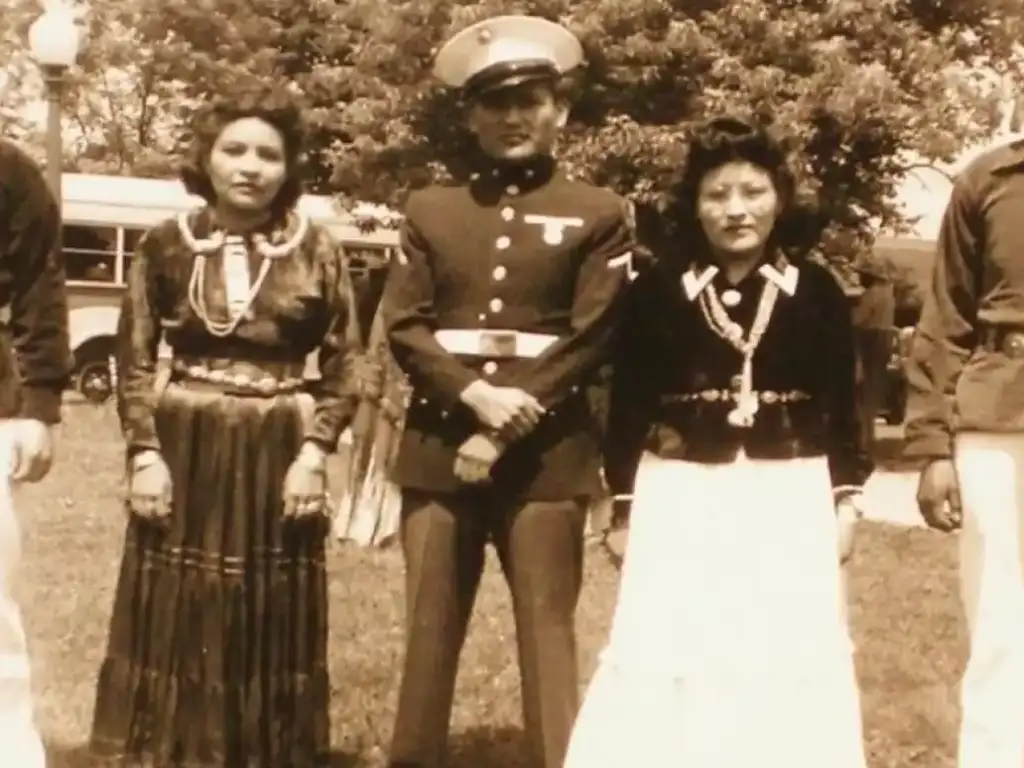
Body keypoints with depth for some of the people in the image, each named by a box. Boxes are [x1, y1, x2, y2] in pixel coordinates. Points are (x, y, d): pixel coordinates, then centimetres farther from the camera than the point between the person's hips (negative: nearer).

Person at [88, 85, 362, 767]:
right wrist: (144, 452, -6)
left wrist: (314, 451, -7)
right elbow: (134, 360, 3)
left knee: (272, 624, 7)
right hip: (184, 449, 0)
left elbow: (345, 364, 3)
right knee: (174, 620, 6)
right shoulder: (166, 245, 2)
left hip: (280, 454, 0)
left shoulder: (317, 251, 1)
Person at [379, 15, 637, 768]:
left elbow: (593, 340, -4)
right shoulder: (430, 209, 12)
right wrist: (474, 394, -13)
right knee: (430, 629, 8)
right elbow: (404, 326, 4)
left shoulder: (599, 214, 4)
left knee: (547, 629, 1)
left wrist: (506, 431, -11)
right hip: (439, 446, 3)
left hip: (546, 453, -2)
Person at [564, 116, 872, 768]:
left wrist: (847, 498, 2)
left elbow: (842, 404, 6)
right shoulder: (658, 289, -2)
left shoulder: (817, 290, 1)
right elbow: (628, 404, 2)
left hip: (791, 501, 1)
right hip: (682, 500, -1)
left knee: (793, 659, 6)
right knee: (666, 659, 2)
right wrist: (624, 500, 0)